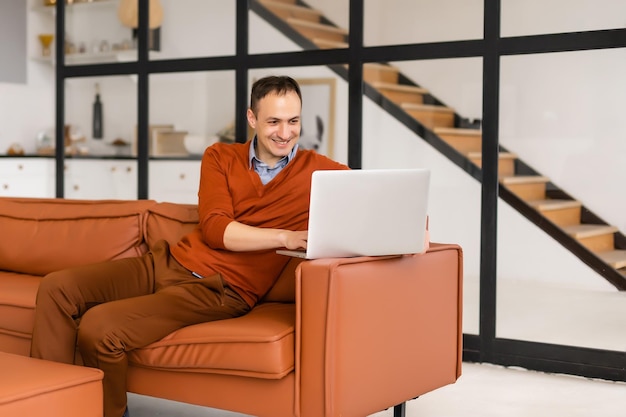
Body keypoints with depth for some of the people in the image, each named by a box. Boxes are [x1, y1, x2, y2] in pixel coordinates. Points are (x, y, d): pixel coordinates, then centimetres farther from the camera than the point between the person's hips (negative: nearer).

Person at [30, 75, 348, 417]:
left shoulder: (317, 170, 2)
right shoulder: (220, 157, 9)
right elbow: (214, 229, -5)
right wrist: (283, 237, -19)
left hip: (220, 289, -5)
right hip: (169, 261, 5)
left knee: (98, 327, -23)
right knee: (57, 288, -7)